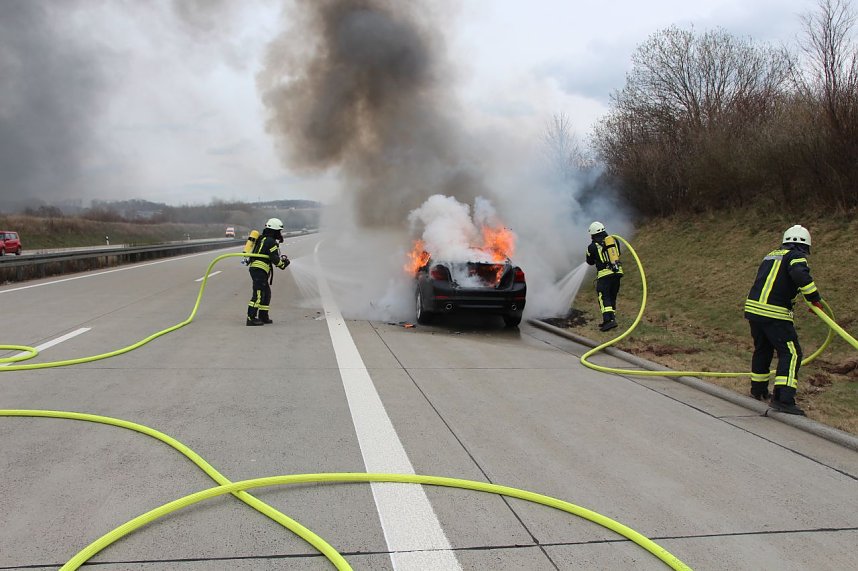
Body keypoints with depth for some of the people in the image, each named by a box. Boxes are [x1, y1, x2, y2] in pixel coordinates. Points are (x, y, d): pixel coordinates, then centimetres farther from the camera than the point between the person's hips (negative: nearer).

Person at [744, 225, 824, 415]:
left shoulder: (771, 255, 20)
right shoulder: (796, 256, -3)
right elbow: (801, 275, -23)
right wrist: (815, 298, -16)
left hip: (753, 308, 8)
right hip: (774, 314, -8)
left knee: (762, 350, 23)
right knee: (791, 353, -6)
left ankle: (758, 390, 36)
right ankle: (783, 398, -16)